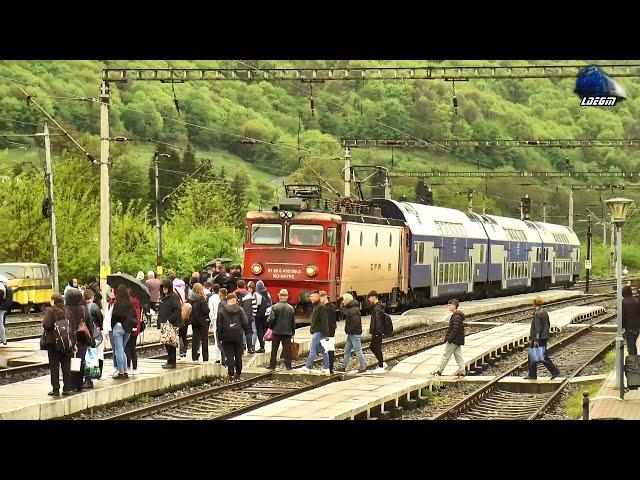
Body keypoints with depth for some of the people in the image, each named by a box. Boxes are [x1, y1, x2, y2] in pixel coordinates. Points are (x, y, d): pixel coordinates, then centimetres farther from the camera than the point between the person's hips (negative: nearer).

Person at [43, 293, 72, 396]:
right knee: (66, 366, 10)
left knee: (54, 366, 2)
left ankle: (55, 389, 2)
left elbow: (46, 324, -22)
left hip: (53, 340, -4)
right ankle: (67, 388, 12)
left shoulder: (50, 310, -11)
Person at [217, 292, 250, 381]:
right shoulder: (240, 310, 0)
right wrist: (247, 331, 14)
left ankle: (231, 375, -6)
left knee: (229, 356, -1)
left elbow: (219, 325, 0)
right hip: (238, 336, 1)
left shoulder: (222, 311, -2)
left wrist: (220, 335, 6)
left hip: (227, 336, -1)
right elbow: (245, 322, 1)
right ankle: (238, 374, 14)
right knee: (238, 355, 11)